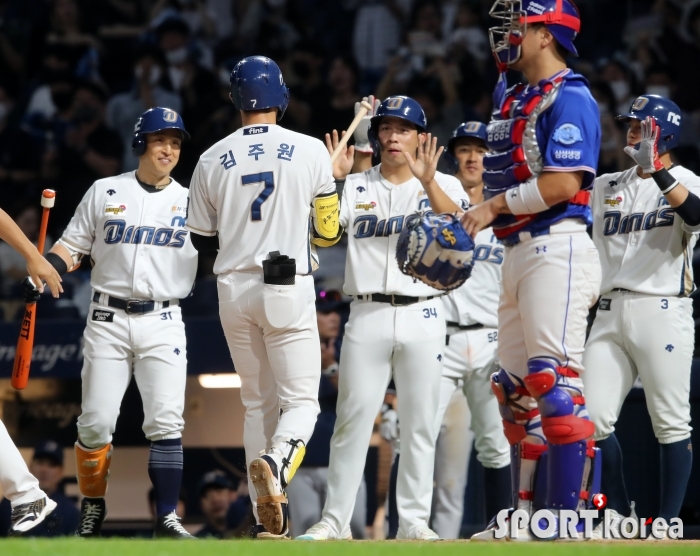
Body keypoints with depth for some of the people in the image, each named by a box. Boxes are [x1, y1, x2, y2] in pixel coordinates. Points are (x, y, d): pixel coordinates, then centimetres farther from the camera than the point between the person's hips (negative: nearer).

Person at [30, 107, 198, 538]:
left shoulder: (190, 201, 8)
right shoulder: (105, 192, 7)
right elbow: (72, 247, 7)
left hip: (163, 324, 0)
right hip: (108, 321, 0)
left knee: (166, 423, -9)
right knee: (96, 423, -3)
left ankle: (167, 519, -2)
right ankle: (92, 509, 16)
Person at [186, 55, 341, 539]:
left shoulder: (213, 160, 3)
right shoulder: (310, 151, -3)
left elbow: (203, 240, 10)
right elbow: (329, 232, 3)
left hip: (234, 290, 3)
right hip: (288, 289, -3)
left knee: (258, 403, 13)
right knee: (301, 399, 1)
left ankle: (268, 518, 9)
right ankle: (277, 463, -31)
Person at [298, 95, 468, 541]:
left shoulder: (443, 186, 6)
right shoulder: (357, 186, 10)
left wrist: (427, 183, -29)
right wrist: (330, 178, -16)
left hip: (422, 316, -1)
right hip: (367, 315, 1)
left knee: (419, 423, 1)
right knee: (352, 418, -2)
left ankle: (414, 521, 6)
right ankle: (335, 520, 1)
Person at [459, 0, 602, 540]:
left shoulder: (569, 98, -9)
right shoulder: (512, 99, 19)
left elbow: (562, 183, -18)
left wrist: (496, 205, -11)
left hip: (556, 250, -10)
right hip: (517, 252, 10)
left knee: (556, 384, -16)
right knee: (518, 391, 11)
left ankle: (570, 519, -18)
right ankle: (528, 518, 16)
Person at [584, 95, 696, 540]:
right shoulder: (607, 186, 18)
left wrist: (658, 171, -30)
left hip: (662, 310, -5)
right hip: (611, 311, 6)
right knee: (593, 419, -2)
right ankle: (620, 515, 11)